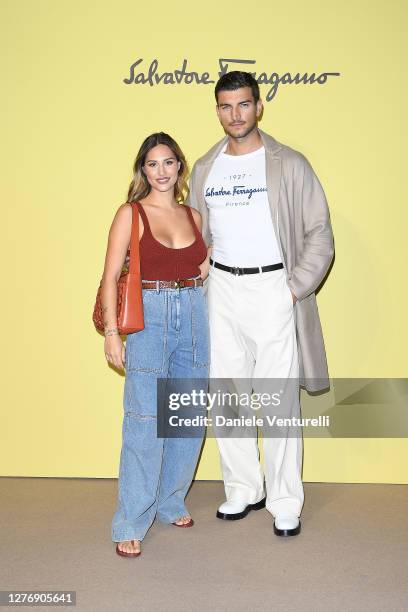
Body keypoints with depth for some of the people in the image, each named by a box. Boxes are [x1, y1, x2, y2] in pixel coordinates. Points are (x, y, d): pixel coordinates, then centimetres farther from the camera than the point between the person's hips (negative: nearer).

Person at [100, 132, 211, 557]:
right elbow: (111, 276, -6)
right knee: (145, 421, -7)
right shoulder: (130, 214, -1)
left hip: (193, 316, 5)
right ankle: (130, 523, 4)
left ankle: (171, 502, 27)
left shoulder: (193, 215, 12)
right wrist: (111, 332, -13)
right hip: (149, 318, -5)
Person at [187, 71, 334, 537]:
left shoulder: (289, 164, -1)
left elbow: (319, 233, -2)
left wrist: (296, 289, -10)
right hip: (221, 290, 4)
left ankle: (285, 503, 12)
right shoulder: (204, 169, 11)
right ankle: (242, 490, 23)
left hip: (273, 289, -4)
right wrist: (200, 287, 7)